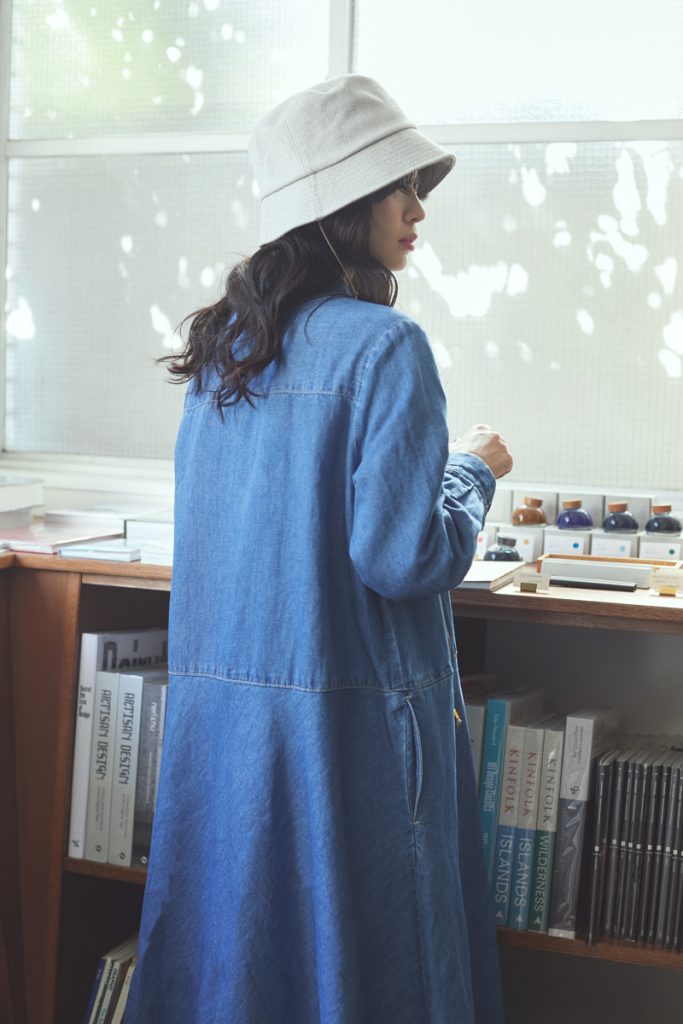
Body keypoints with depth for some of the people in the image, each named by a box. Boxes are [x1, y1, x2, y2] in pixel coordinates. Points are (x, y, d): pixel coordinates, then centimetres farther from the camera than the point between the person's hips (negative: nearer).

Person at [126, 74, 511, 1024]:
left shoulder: (222, 345, 8)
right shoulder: (384, 345, -15)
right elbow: (408, 558, -20)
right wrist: (474, 469, -1)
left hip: (216, 699, 7)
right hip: (347, 721, -7)